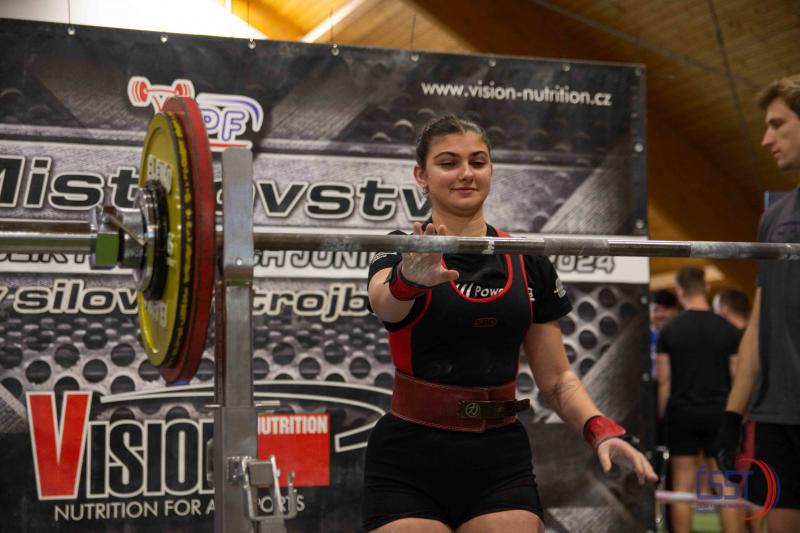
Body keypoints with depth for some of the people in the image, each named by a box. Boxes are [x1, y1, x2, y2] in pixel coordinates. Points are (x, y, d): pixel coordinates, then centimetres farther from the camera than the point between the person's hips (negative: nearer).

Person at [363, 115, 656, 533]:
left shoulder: (527, 262, 7)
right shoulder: (400, 254, -3)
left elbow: (556, 377, 9)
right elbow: (386, 303, -28)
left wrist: (599, 429, -9)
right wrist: (410, 279, -50)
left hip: (501, 460, 3)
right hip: (410, 460, -2)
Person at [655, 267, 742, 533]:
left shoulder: (668, 331, -1)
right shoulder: (728, 330, 0)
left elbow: (663, 382, -1)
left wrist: (660, 417, 7)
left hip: (681, 413, 0)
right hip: (719, 412, 0)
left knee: (683, 486, 4)